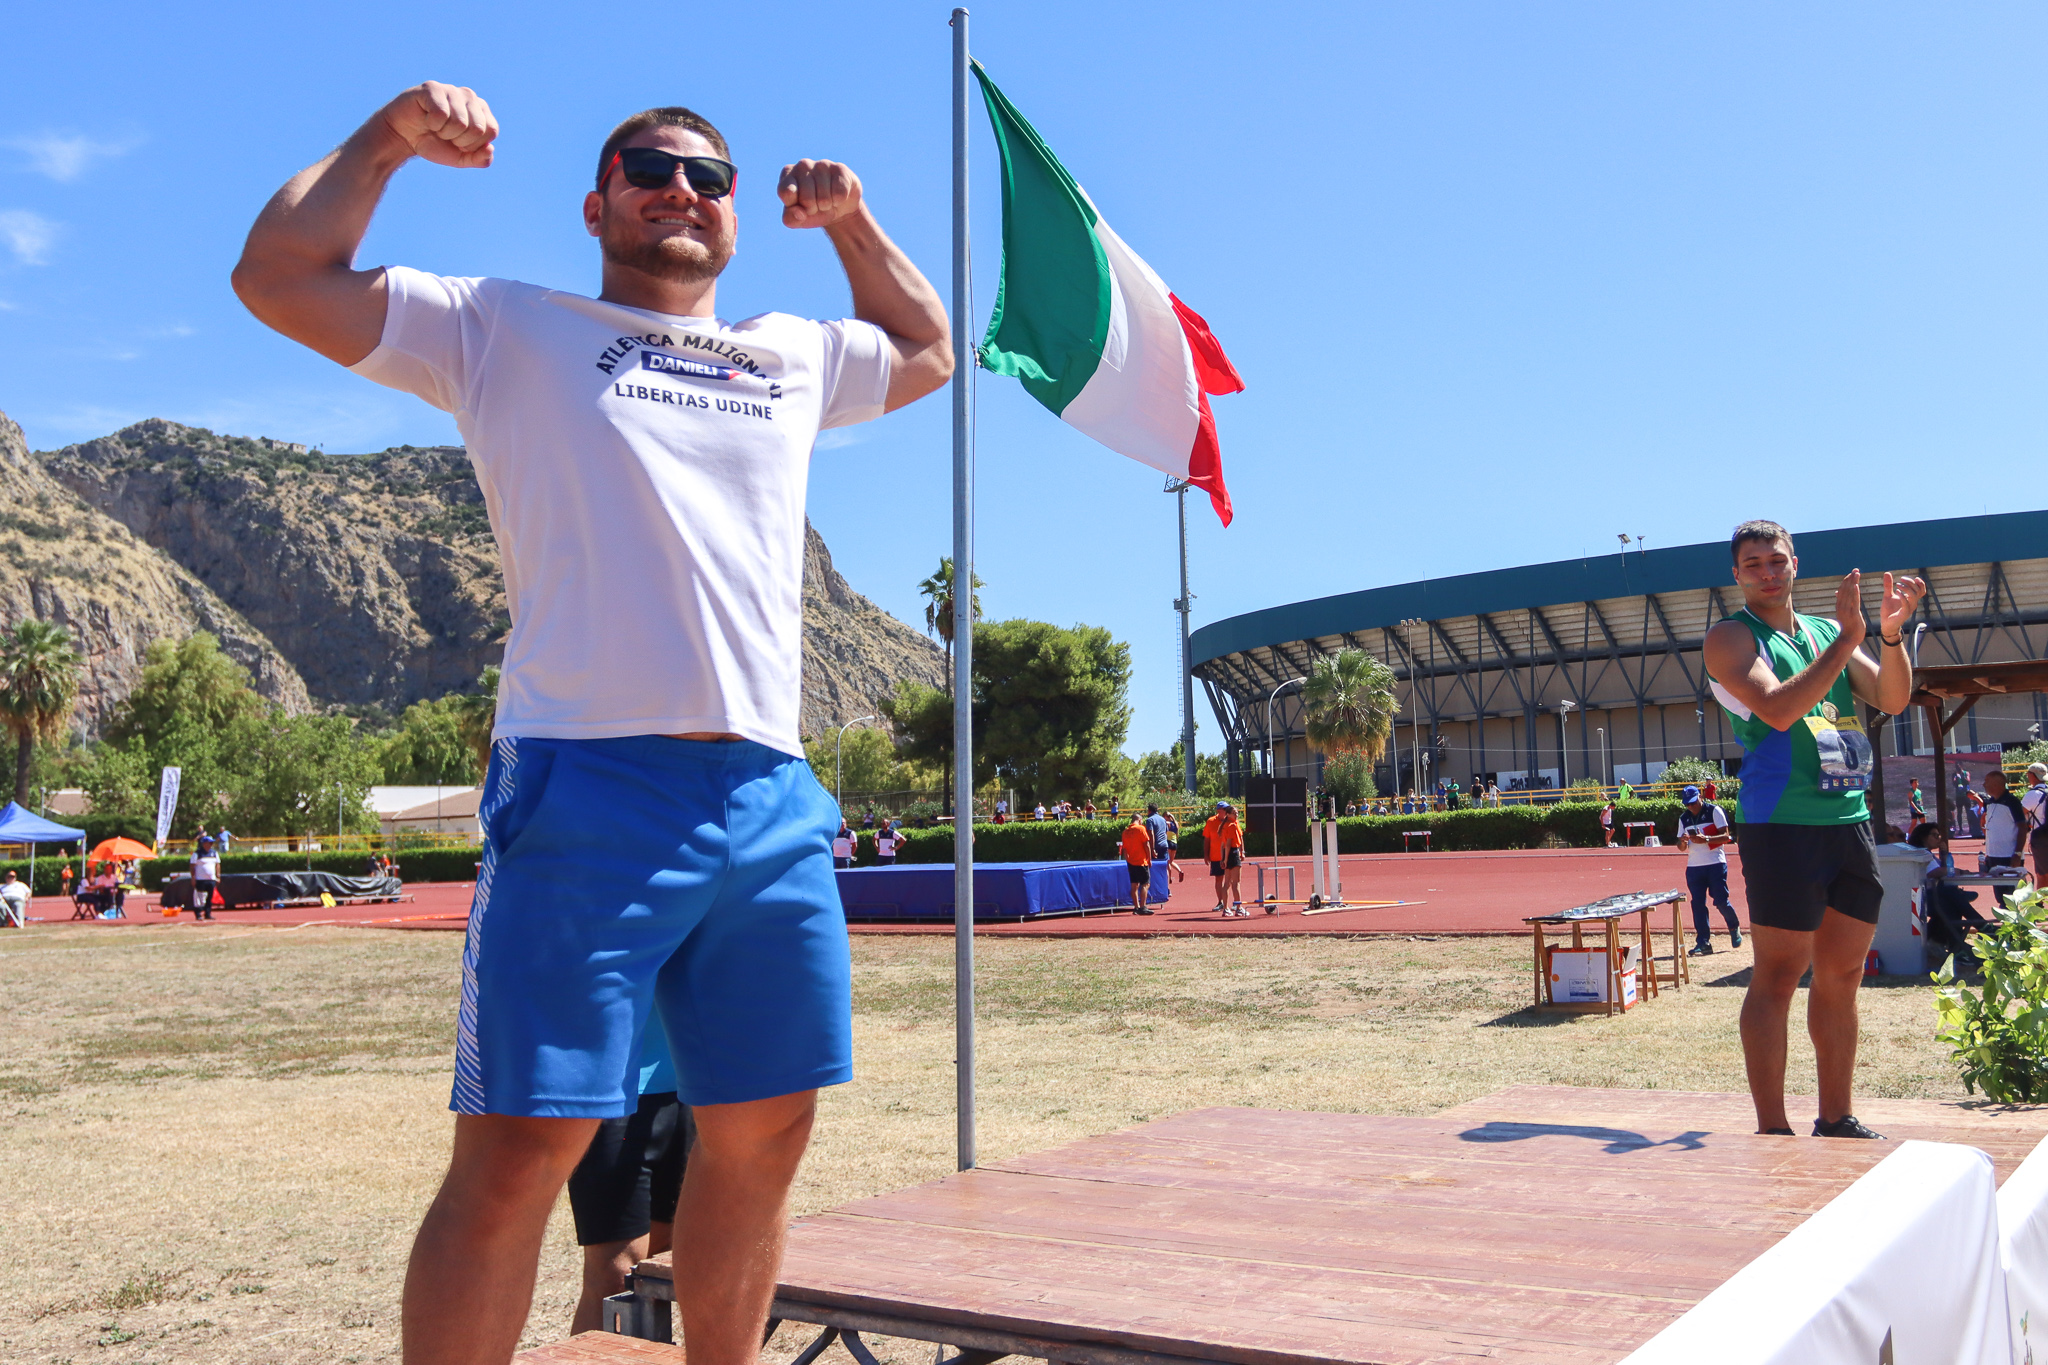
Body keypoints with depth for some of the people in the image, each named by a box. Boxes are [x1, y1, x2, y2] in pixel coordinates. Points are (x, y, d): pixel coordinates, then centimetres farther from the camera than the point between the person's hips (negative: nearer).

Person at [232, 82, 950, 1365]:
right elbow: (279, 278, 7)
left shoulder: (794, 355, 23)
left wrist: (854, 220, 27)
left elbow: (928, 352, 40)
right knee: (519, 1150, -7)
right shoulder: (506, 328, 11)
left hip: (773, 800, 5)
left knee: (763, 1135, 10)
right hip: (589, 788, -5)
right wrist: (389, 137, 4)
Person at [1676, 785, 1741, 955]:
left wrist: (1705, 839, -25)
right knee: (1698, 904, -1)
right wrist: (1683, 842, -10)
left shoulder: (1714, 811, -2)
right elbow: (1682, 847, 14)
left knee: (1721, 901, -4)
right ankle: (1703, 942, 3)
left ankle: (1734, 928, 24)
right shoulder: (1683, 818, 12)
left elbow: (1725, 836, -10)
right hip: (1693, 867, 4)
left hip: (1716, 864, -4)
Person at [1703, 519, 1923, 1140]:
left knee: (1842, 976, 11)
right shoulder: (1731, 637, -2)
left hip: (1850, 819, 7)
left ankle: (1836, 1120, 21)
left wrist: (1892, 633, -9)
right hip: (1781, 824, -6)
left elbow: (1893, 699, 7)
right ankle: (1773, 1130, -1)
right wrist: (1847, 638, -18)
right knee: (1777, 977, -5)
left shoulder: (1826, 632, 16)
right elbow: (1777, 710, -18)